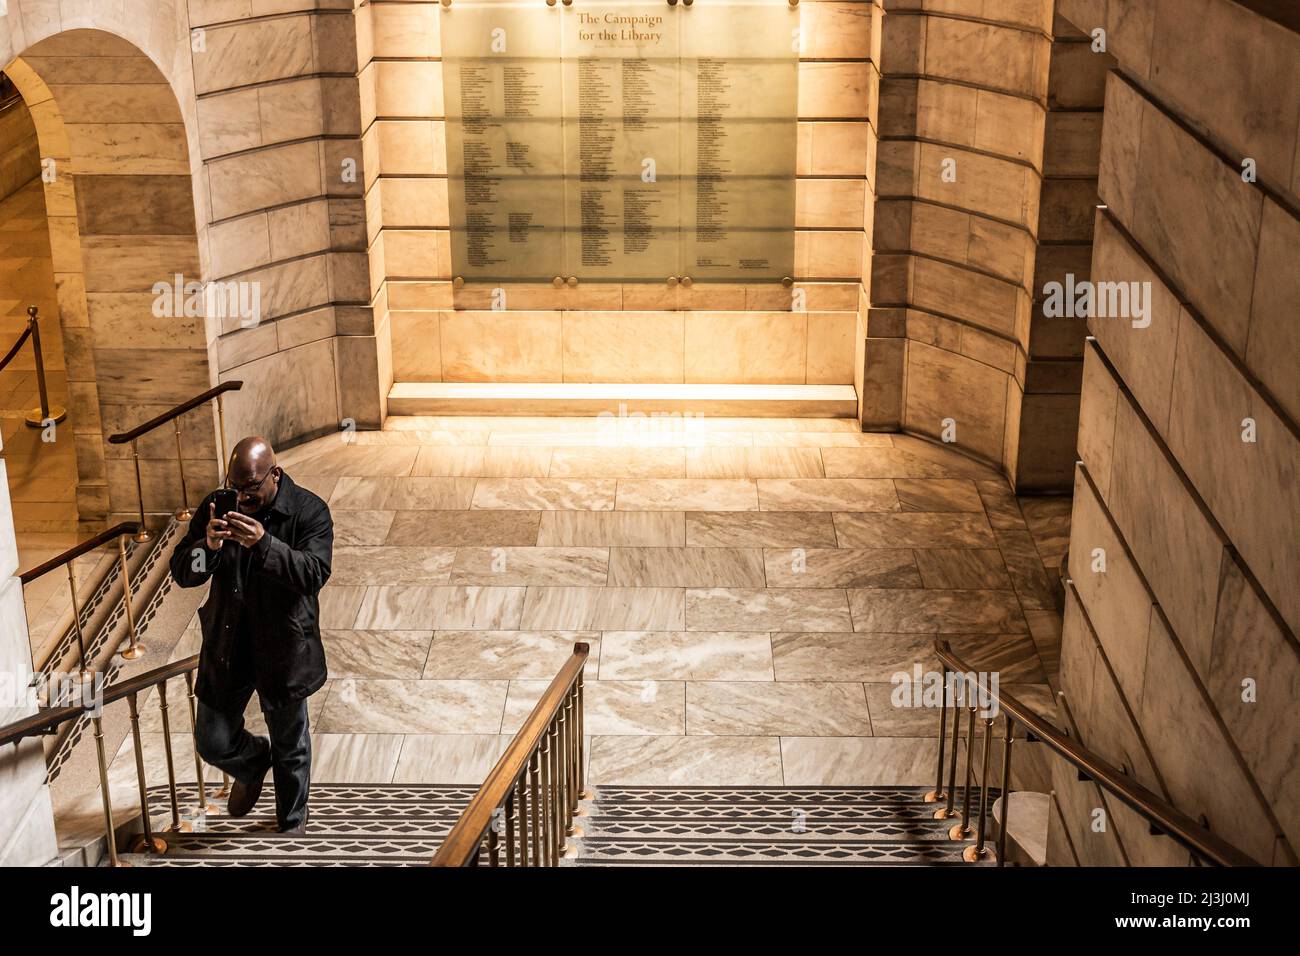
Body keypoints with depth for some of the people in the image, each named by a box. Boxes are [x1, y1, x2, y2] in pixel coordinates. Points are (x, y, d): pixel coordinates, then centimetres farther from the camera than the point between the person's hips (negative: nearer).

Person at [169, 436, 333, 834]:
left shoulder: (309, 511, -14)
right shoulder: (216, 506, -5)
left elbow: (315, 573, -26)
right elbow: (181, 573, -6)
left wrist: (265, 543, -39)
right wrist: (208, 546, -28)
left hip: (283, 649, -2)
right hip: (226, 647, 3)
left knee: (290, 746, 14)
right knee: (212, 742, 9)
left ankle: (292, 823, 39)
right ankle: (253, 764, 45)